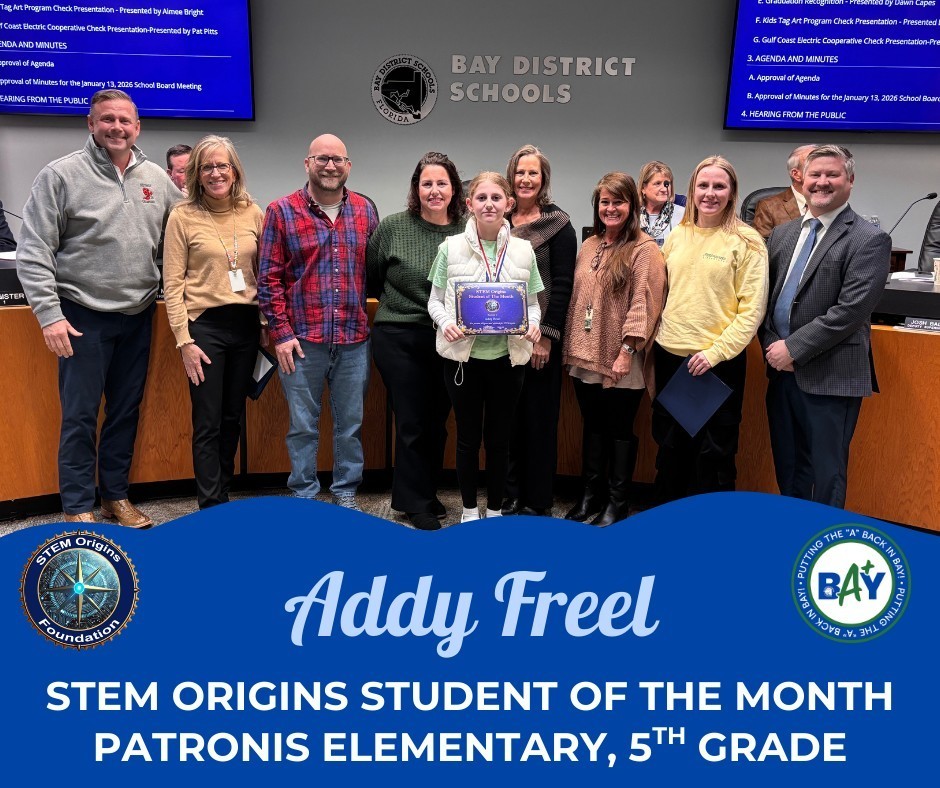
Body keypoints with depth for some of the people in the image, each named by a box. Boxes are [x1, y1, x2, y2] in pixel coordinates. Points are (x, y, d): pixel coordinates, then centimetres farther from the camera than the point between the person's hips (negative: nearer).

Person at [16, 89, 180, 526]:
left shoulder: (157, 178, 6)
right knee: (80, 416, 2)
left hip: (138, 316, 4)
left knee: (126, 412, 13)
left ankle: (116, 496, 28)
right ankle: (78, 509, 15)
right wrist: (49, 314, -15)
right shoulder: (61, 175, -6)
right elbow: (33, 253, -8)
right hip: (83, 318, -4)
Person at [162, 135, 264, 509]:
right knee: (208, 423, 0)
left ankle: (223, 492, 29)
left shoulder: (253, 213, 5)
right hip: (205, 324, -4)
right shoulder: (183, 216, -5)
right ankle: (212, 508, 11)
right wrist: (184, 340, -11)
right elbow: (172, 284, -6)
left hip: (246, 324, 4)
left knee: (233, 418, 14)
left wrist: (266, 325, 8)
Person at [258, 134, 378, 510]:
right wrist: (281, 333, -8)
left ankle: (346, 492, 27)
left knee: (351, 422, 12)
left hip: (354, 339, 3)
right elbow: (269, 278, -2)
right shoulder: (281, 211, -1)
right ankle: (304, 496, 23)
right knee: (303, 425, 8)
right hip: (302, 339, -2)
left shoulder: (365, 210, 8)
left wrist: (375, 323, 6)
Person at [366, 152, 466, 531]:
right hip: (400, 339, -3)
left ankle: (425, 493, 31)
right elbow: (370, 280, 6)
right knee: (413, 423, 2)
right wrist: (398, 302, 11)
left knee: (437, 421, 13)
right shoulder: (392, 227, -5)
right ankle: (415, 503, 17)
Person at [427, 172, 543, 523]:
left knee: (499, 437, 11)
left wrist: (532, 324, -13)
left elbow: (533, 303, 8)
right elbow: (435, 300, 3)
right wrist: (445, 323, -16)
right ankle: (469, 510, 27)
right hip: (463, 356, -1)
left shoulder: (523, 250, 3)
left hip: (508, 357, 1)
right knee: (468, 437, 10)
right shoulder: (451, 248, -1)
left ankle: (495, 510, 28)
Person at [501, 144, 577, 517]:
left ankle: (537, 501, 13)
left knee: (539, 416, 2)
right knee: (506, 415, 8)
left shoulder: (558, 225, -2)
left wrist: (547, 335, -13)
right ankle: (509, 495, 20)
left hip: (540, 337, -4)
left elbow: (562, 284, -7)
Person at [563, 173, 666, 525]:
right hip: (585, 357, 6)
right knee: (593, 428, 15)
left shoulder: (644, 249, -8)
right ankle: (592, 496, 28)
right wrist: (571, 347, 10)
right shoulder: (589, 246, 12)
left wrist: (627, 350, -18)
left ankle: (618, 503, 18)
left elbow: (643, 305, -14)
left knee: (620, 431, 5)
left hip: (619, 361, -6)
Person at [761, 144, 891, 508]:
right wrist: (771, 344, -3)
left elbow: (850, 310, -17)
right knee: (787, 468, 17)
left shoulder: (869, 240, -8)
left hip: (830, 376, -6)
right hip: (783, 371, 6)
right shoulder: (782, 234, 12)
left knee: (826, 474, 5)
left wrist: (794, 348, -16)